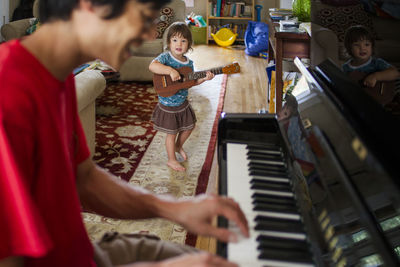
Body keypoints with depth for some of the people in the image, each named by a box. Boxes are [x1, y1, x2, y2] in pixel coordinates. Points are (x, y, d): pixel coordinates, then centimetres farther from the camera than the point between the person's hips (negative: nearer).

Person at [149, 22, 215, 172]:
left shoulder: (188, 63, -1)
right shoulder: (166, 57, -20)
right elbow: (152, 66, -39)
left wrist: (204, 78, -5)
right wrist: (171, 70, -47)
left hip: (182, 102, 6)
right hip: (168, 105, -6)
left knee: (189, 126, 21)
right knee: (172, 133, 7)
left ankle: (178, 146, 49)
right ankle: (171, 160, 27)